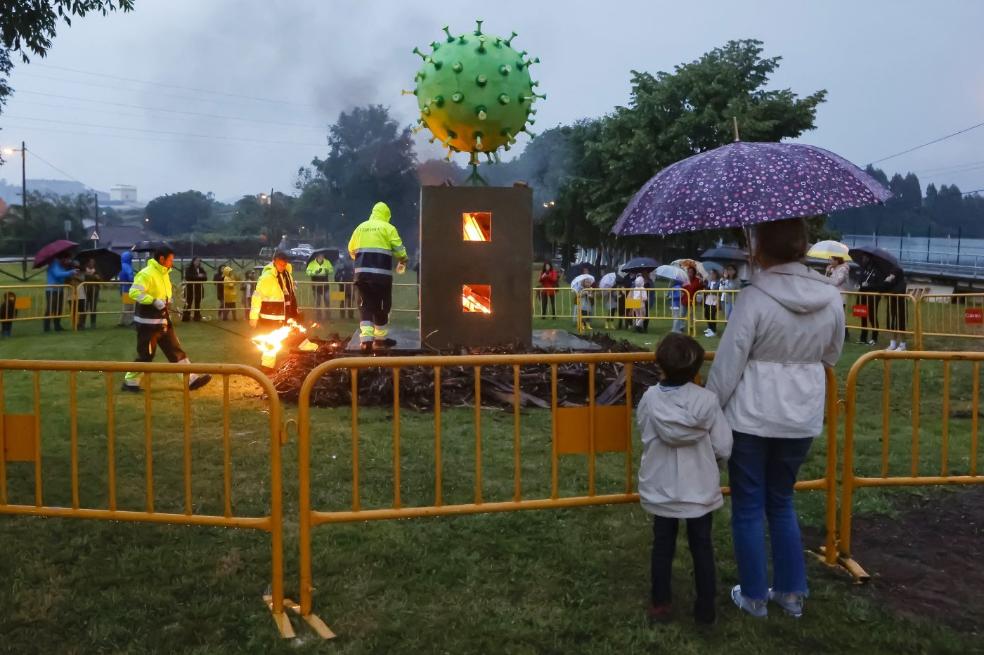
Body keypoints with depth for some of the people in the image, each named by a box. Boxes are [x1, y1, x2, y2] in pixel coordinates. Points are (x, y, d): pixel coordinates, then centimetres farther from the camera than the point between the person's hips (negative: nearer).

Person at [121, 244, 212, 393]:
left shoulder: (164, 273, 10)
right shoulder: (147, 274, -19)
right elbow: (134, 292, -28)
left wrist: (167, 301, 7)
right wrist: (154, 301, -32)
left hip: (163, 320, 9)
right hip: (148, 322, -9)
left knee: (176, 351, 7)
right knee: (145, 355, 1)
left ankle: (192, 379, 7)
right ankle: (130, 382, 17)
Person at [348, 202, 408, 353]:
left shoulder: (361, 227, 14)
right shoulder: (388, 228, 1)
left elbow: (351, 250, 22)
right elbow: (399, 249, -2)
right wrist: (403, 263, 18)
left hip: (362, 273, 4)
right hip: (381, 274, -4)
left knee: (365, 305, 6)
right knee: (381, 306, 9)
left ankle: (366, 339, -8)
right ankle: (380, 338, 20)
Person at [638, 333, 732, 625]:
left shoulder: (650, 398, -14)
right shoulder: (707, 400, -17)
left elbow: (645, 437, -3)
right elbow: (724, 449, -12)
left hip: (661, 491, 1)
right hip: (701, 491, -1)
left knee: (662, 545, 16)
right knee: (702, 547, 15)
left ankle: (660, 604, 27)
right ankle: (705, 607, 25)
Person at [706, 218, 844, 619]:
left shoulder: (755, 297, -18)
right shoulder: (831, 297, -3)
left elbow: (728, 364, -15)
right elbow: (831, 356, 11)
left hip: (751, 417, -5)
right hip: (803, 417, 5)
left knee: (748, 508, 11)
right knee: (782, 502, 22)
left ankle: (754, 597, 21)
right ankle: (792, 592, 28)